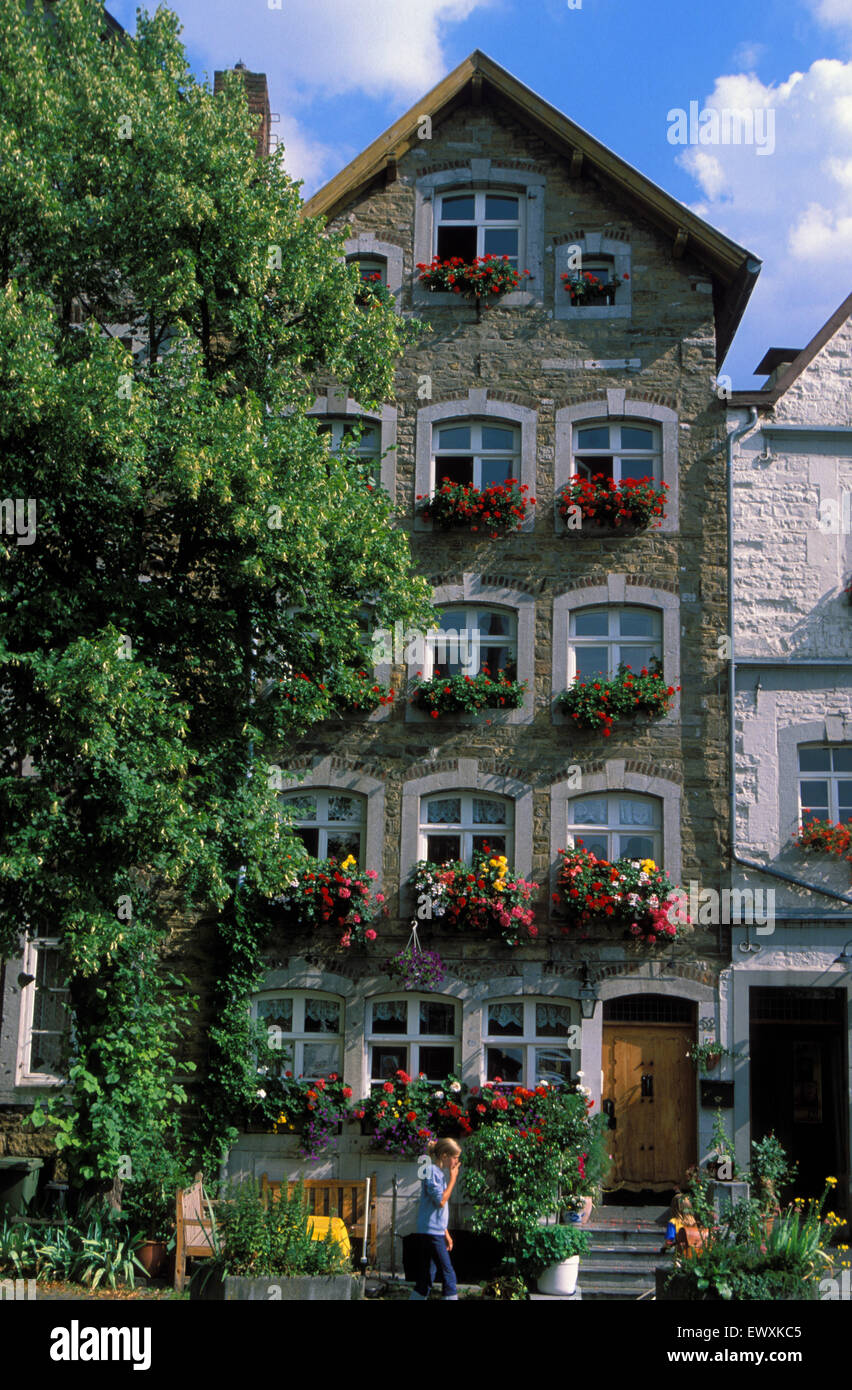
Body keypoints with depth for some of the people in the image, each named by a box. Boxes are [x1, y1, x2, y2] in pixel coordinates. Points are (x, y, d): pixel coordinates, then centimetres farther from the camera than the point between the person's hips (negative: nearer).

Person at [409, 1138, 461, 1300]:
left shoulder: (440, 1172, 18)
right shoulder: (431, 1171, -12)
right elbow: (440, 1201, -18)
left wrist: (446, 1233, 22)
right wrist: (453, 1179, -11)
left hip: (435, 1231, 9)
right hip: (431, 1231, -9)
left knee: (426, 1276, 10)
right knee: (448, 1274, -7)